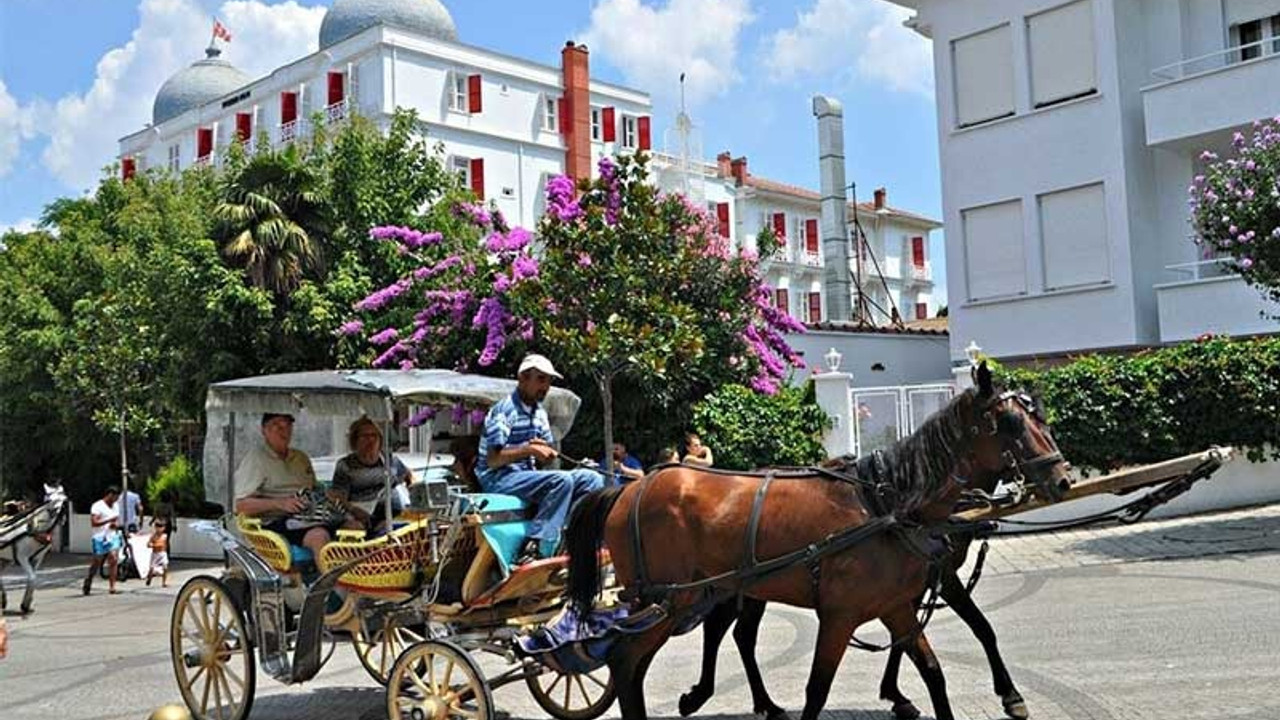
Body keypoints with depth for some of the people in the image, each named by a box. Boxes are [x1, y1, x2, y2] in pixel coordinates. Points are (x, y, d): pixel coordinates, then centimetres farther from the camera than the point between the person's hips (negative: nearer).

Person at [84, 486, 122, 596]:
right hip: (100, 538, -5)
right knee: (97, 562, 4)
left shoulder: (115, 507, 14)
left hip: (112, 537, 5)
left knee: (113, 560, -10)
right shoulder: (97, 506, -7)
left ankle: (112, 587, -11)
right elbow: (94, 522, -15)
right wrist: (109, 520, -22)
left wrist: (116, 524, -1)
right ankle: (87, 583, 25)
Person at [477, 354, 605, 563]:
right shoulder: (504, 410, -11)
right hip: (498, 479, -8)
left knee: (592, 479, -5)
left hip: (528, 474, 8)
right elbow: (492, 460, -17)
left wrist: (544, 450, -8)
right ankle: (534, 548, -34)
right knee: (561, 481, -31)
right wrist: (528, 450, -24)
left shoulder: (540, 412, 15)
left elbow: (545, 457, 15)